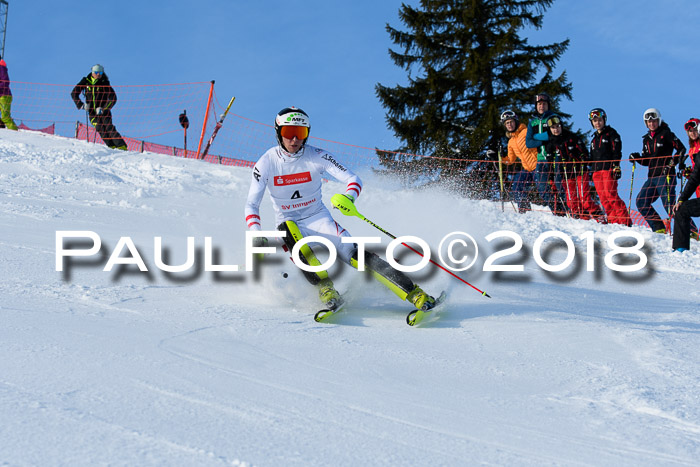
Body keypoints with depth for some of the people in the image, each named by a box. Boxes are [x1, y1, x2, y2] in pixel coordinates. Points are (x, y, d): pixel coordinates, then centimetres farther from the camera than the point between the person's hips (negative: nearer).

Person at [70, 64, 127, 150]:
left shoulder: (105, 83, -3)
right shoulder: (86, 81, 4)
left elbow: (113, 99, -7)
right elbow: (74, 93, 8)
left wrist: (103, 109, -18)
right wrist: (81, 105, -6)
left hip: (104, 111, -2)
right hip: (92, 112, 2)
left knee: (109, 128, -17)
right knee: (100, 129, -17)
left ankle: (122, 147, -21)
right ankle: (112, 147, -20)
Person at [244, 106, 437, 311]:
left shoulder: (316, 156, -11)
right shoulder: (266, 163, -11)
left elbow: (353, 179, -13)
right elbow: (251, 204, -9)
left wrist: (349, 197, -37)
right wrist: (256, 235, -27)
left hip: (319, 218, 0)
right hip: (288, 223, 1)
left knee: (353, 253, -21)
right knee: (288, 227, -36)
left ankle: (415, 294, -25)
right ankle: (325, 288, -36)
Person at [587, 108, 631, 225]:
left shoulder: (611, 133, 3)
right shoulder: (594, 138, 24)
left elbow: (617, 151, -6)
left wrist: (616, 167, -15)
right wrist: (592, 170, 18)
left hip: (608, 169, -7)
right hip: (596, 171, 7)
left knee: (611, 195, -16)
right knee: (603, 198, -2)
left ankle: (625, 221, -15)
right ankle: (613, 220, -1)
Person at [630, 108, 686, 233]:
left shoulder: (666, 134, -2)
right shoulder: (646, 139, 18)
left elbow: (681, 149, -5)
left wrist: (674, 161, -18)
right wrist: (636, 158, 3)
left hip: (665, 175, -8)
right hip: (652, 178, 8)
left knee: (669, 205, -15)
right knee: (641, 202, 1)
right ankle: (659, 229, 6)